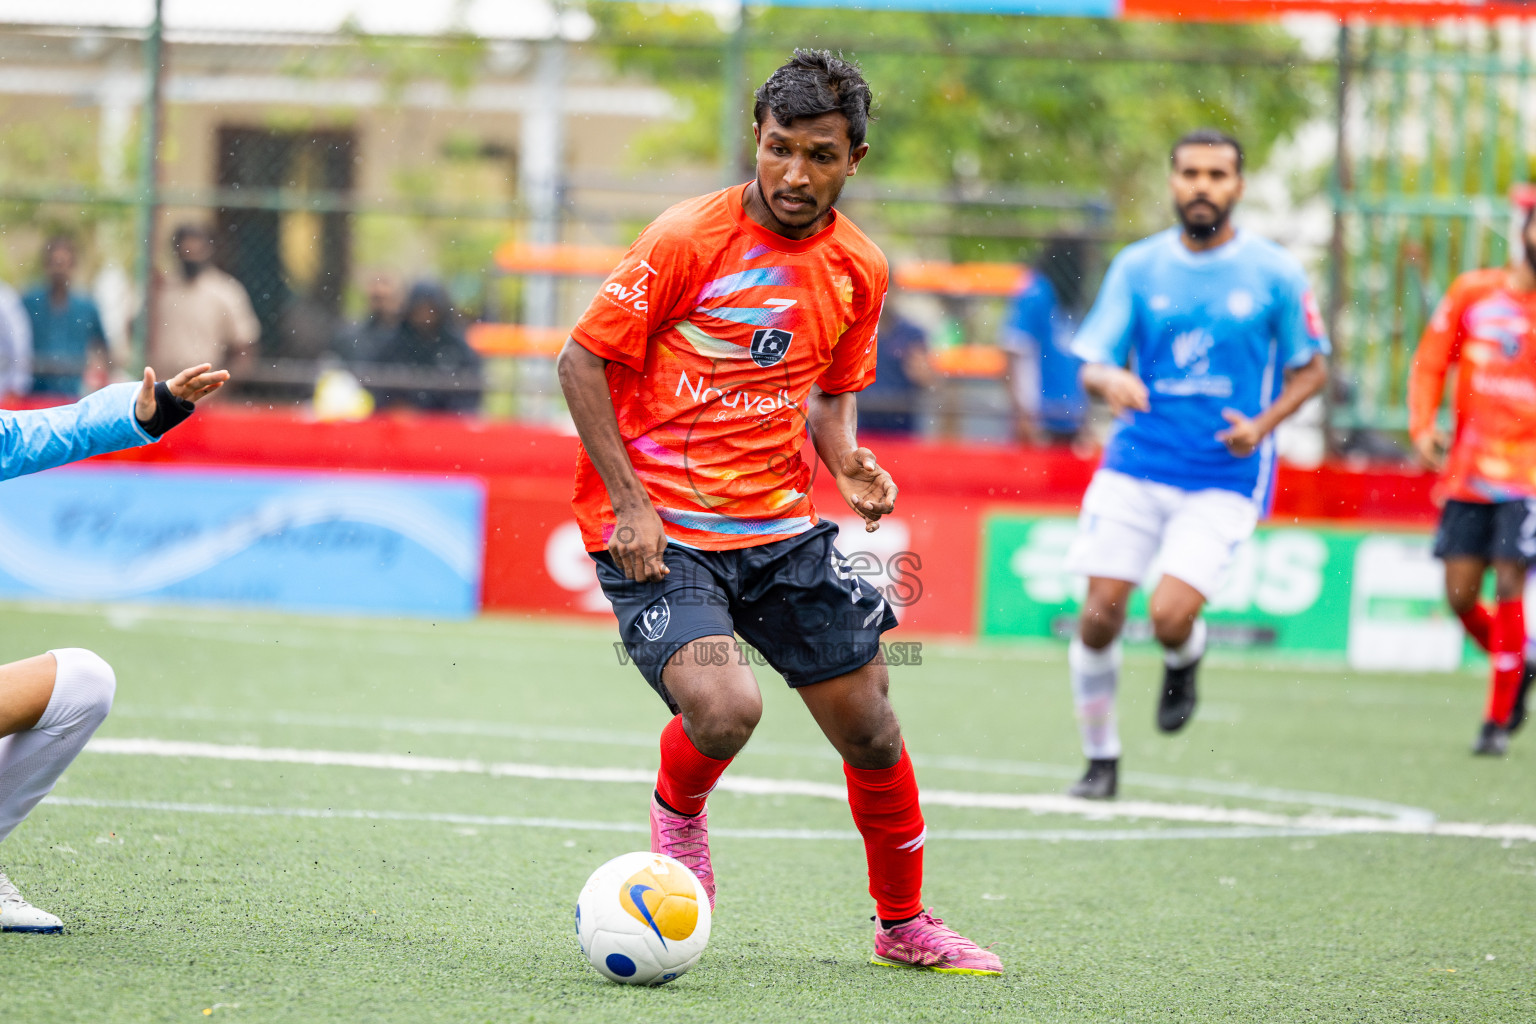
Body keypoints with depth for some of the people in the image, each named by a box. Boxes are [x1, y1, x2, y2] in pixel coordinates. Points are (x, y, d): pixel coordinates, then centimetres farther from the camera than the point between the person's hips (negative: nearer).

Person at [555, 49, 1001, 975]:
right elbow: (583, 359, -8)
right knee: (725, 708, -27)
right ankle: (678, 814, 9)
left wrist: (846, 459, -2)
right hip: (658, 529, -5)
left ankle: (906, 926, 26)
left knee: (869, 726, 5)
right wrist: (629, 500, -15)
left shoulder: (858, 269, 4)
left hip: (779, 524, 5)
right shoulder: (689, 239, -13)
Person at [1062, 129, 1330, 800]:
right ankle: (1101, 758, 16)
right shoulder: (1136, 267, 2)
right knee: (1101, 612, -5)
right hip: (1135, 466, 2)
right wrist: (1110, 380, -23)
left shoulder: (1274, 274, -2)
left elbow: (1310, 368, 7)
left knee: (1170, 614, -18)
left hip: (1226, 478, -2)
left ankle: (1183, 661, 21)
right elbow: (1092, 363, 1)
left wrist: (1262, 424, -11)